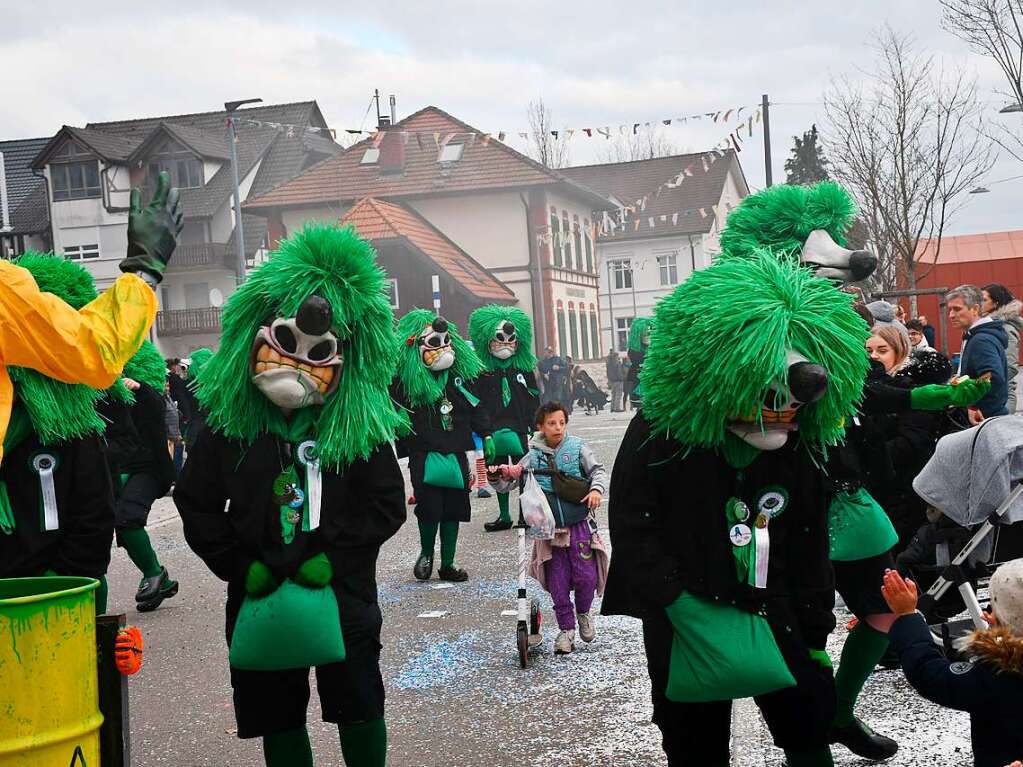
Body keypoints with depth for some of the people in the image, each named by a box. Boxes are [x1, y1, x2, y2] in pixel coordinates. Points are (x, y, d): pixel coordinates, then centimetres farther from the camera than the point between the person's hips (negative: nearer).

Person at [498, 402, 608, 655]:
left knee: (586, 576, -6)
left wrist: (597, 489, -19)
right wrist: (500, 475, -15)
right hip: (549, 528, 1)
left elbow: (597, 469, 0)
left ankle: (583, 613, 23)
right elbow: (511, 479, 8)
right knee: (557, 582, 2)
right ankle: (566, 629, 16)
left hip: (579, 524, -1)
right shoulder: (533, 456, 3)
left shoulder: (576, 447, 1)